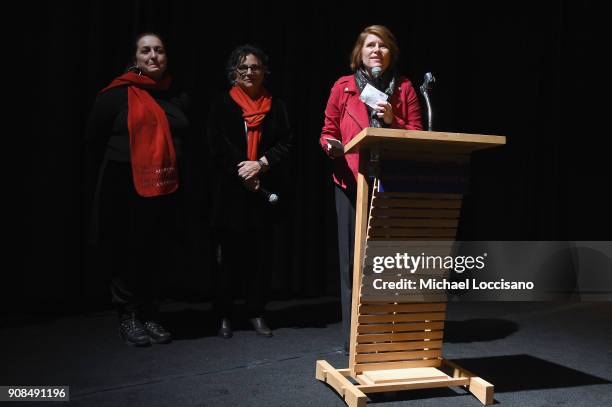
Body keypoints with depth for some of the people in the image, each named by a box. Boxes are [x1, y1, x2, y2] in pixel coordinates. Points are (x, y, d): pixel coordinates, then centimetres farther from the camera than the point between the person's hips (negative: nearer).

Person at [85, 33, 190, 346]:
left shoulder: (178, 98, 13)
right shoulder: (117, 94, -2)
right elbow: (94, 143, 1)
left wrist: (179, 181, 13)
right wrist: (99, 188, 2)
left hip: (166, 190, 4)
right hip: (125, 189, -4)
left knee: (159, 255, 8)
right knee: (128, 253, 2)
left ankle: (149, 317, 24)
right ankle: (128, 318, 19)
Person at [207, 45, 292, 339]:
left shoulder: (275, 106, 13)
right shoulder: (222, 105, 7)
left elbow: (286, 144, 5)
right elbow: (216, 146, -1)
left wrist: (261, 164, -11)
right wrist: (241, 173, -10)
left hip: (264, 191, 2)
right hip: (230, 191, -2)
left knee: (260, 254, 3)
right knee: (229, 256, 0)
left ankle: (257, 314, 13)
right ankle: (224, 316, 9)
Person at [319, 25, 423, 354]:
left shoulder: (404, 88, 10)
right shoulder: (343, 87, 8)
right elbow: (327, 134, 9)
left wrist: (393, 121, -9)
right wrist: (332, 147, -12)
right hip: (351, 183, 0)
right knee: (353, 259, 0)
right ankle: (353, 338, 11)